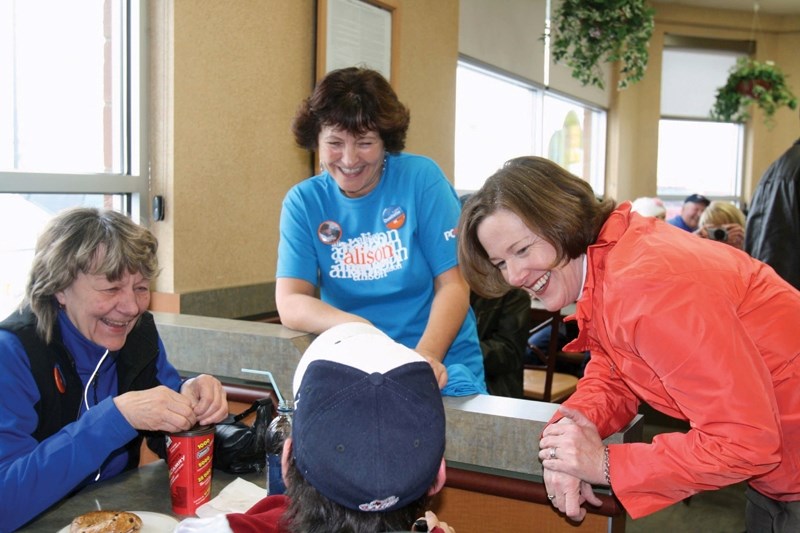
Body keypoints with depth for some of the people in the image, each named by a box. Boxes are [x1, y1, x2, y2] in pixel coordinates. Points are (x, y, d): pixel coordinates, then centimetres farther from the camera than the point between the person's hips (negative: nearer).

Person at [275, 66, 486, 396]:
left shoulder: (420, 177, -4)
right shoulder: (303, 202, 1)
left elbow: (453, 285, -5)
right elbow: (289, 303, -7)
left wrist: (426, 356, -22)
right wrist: (356, 327, -25)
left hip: (441, 362, -1)